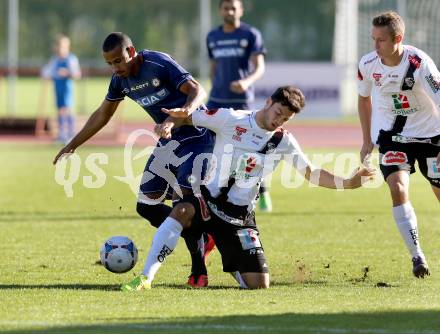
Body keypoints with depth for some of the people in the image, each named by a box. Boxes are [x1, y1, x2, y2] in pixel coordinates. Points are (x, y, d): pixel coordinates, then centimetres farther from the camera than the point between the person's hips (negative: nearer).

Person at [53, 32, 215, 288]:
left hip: (197, 138, -8)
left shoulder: (160, 64, -23)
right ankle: (200, 239, 11)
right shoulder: (121, 79, 0)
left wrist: (187, 109, -55)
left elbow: (197, 90, -32)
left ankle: (199, 271, -13)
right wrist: (72, 146, 16)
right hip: (169, 142, 8)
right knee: (146, 205, 1)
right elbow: (103, 114, 15)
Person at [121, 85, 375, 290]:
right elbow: (185, 117, -1)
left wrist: (348, 183, -6)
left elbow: (312, 174, 7)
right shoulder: (230, 119, -6)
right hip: (210, 200, -3)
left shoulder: (284, 142, 4)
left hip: (240, 216, 3)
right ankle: (146, 278, -39)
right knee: (182, 211, -40)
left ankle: (233, 267, 34)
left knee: (259, 285, -5)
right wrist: (169, 124, -24)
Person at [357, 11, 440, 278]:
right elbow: (364, 98, 9)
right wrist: (367, 141, 11)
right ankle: (417, 256, -14)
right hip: (391, 135, 2)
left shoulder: (419, 63, -25)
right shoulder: (368, 64, -12)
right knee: (398, 188, -19)